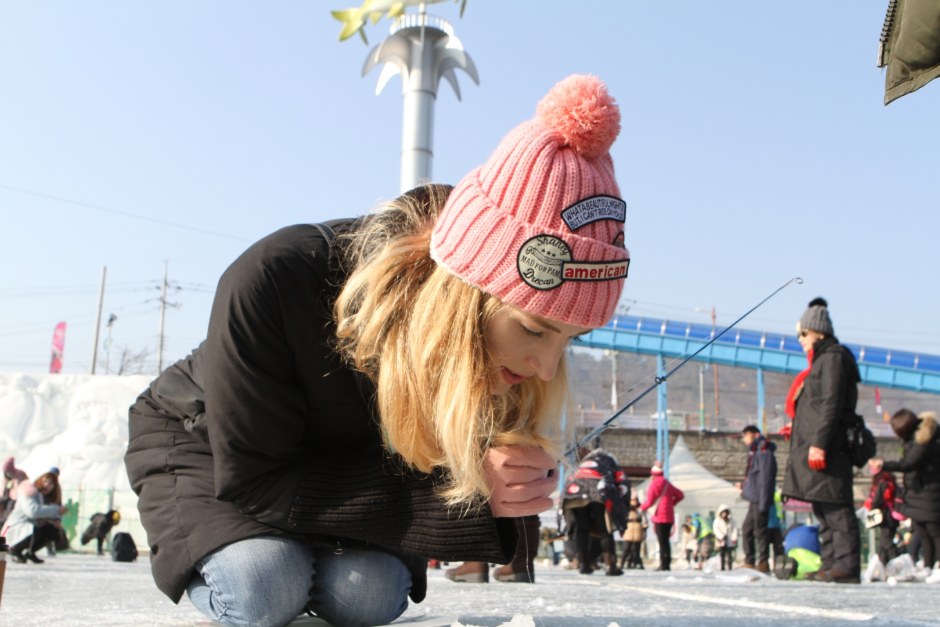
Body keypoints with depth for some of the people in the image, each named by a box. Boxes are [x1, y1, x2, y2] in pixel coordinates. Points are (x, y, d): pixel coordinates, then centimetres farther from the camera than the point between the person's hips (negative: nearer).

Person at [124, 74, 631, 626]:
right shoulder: (273, 283, -41)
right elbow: (251, 480, -33)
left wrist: (515, 487, -37)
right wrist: (462, 494, -42)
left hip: (346, 461, 3)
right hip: (204, 444, -3)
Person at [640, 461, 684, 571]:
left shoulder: (653, 484, -7)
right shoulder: (668, 484, 14)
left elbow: (649, 502, -9)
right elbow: (680, 495, 19)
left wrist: (642, 507, 10)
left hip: (660, 517, -6)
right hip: (669, 517, 6)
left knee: (662, 542, -6)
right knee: (666, 541, 11)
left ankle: (663, 565, -8)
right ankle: (667, 564, 11)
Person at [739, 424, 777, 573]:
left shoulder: (764, 453, -11)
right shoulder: (755, 453, 19)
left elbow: (765, 479, -17)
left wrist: (763, 503, -21)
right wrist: (745, 486, 12)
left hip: (760, 500, -10)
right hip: (753, 500, 10)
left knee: (760, 530, -6)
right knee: (746, 529, 13)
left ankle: (763, 563, 0)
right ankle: (749, 562, 19)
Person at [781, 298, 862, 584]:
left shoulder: (833, 357, -8)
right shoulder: (822, 359, 22)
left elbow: (831, 405, -17)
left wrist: (819, 443, -22)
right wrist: (798, 429, 22)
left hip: (828, 448, -11)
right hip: (815, 445, 11)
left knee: (836, 509, -10)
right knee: (824, 509, 11)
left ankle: (847, 566, -9)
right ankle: (831, 565, 14)